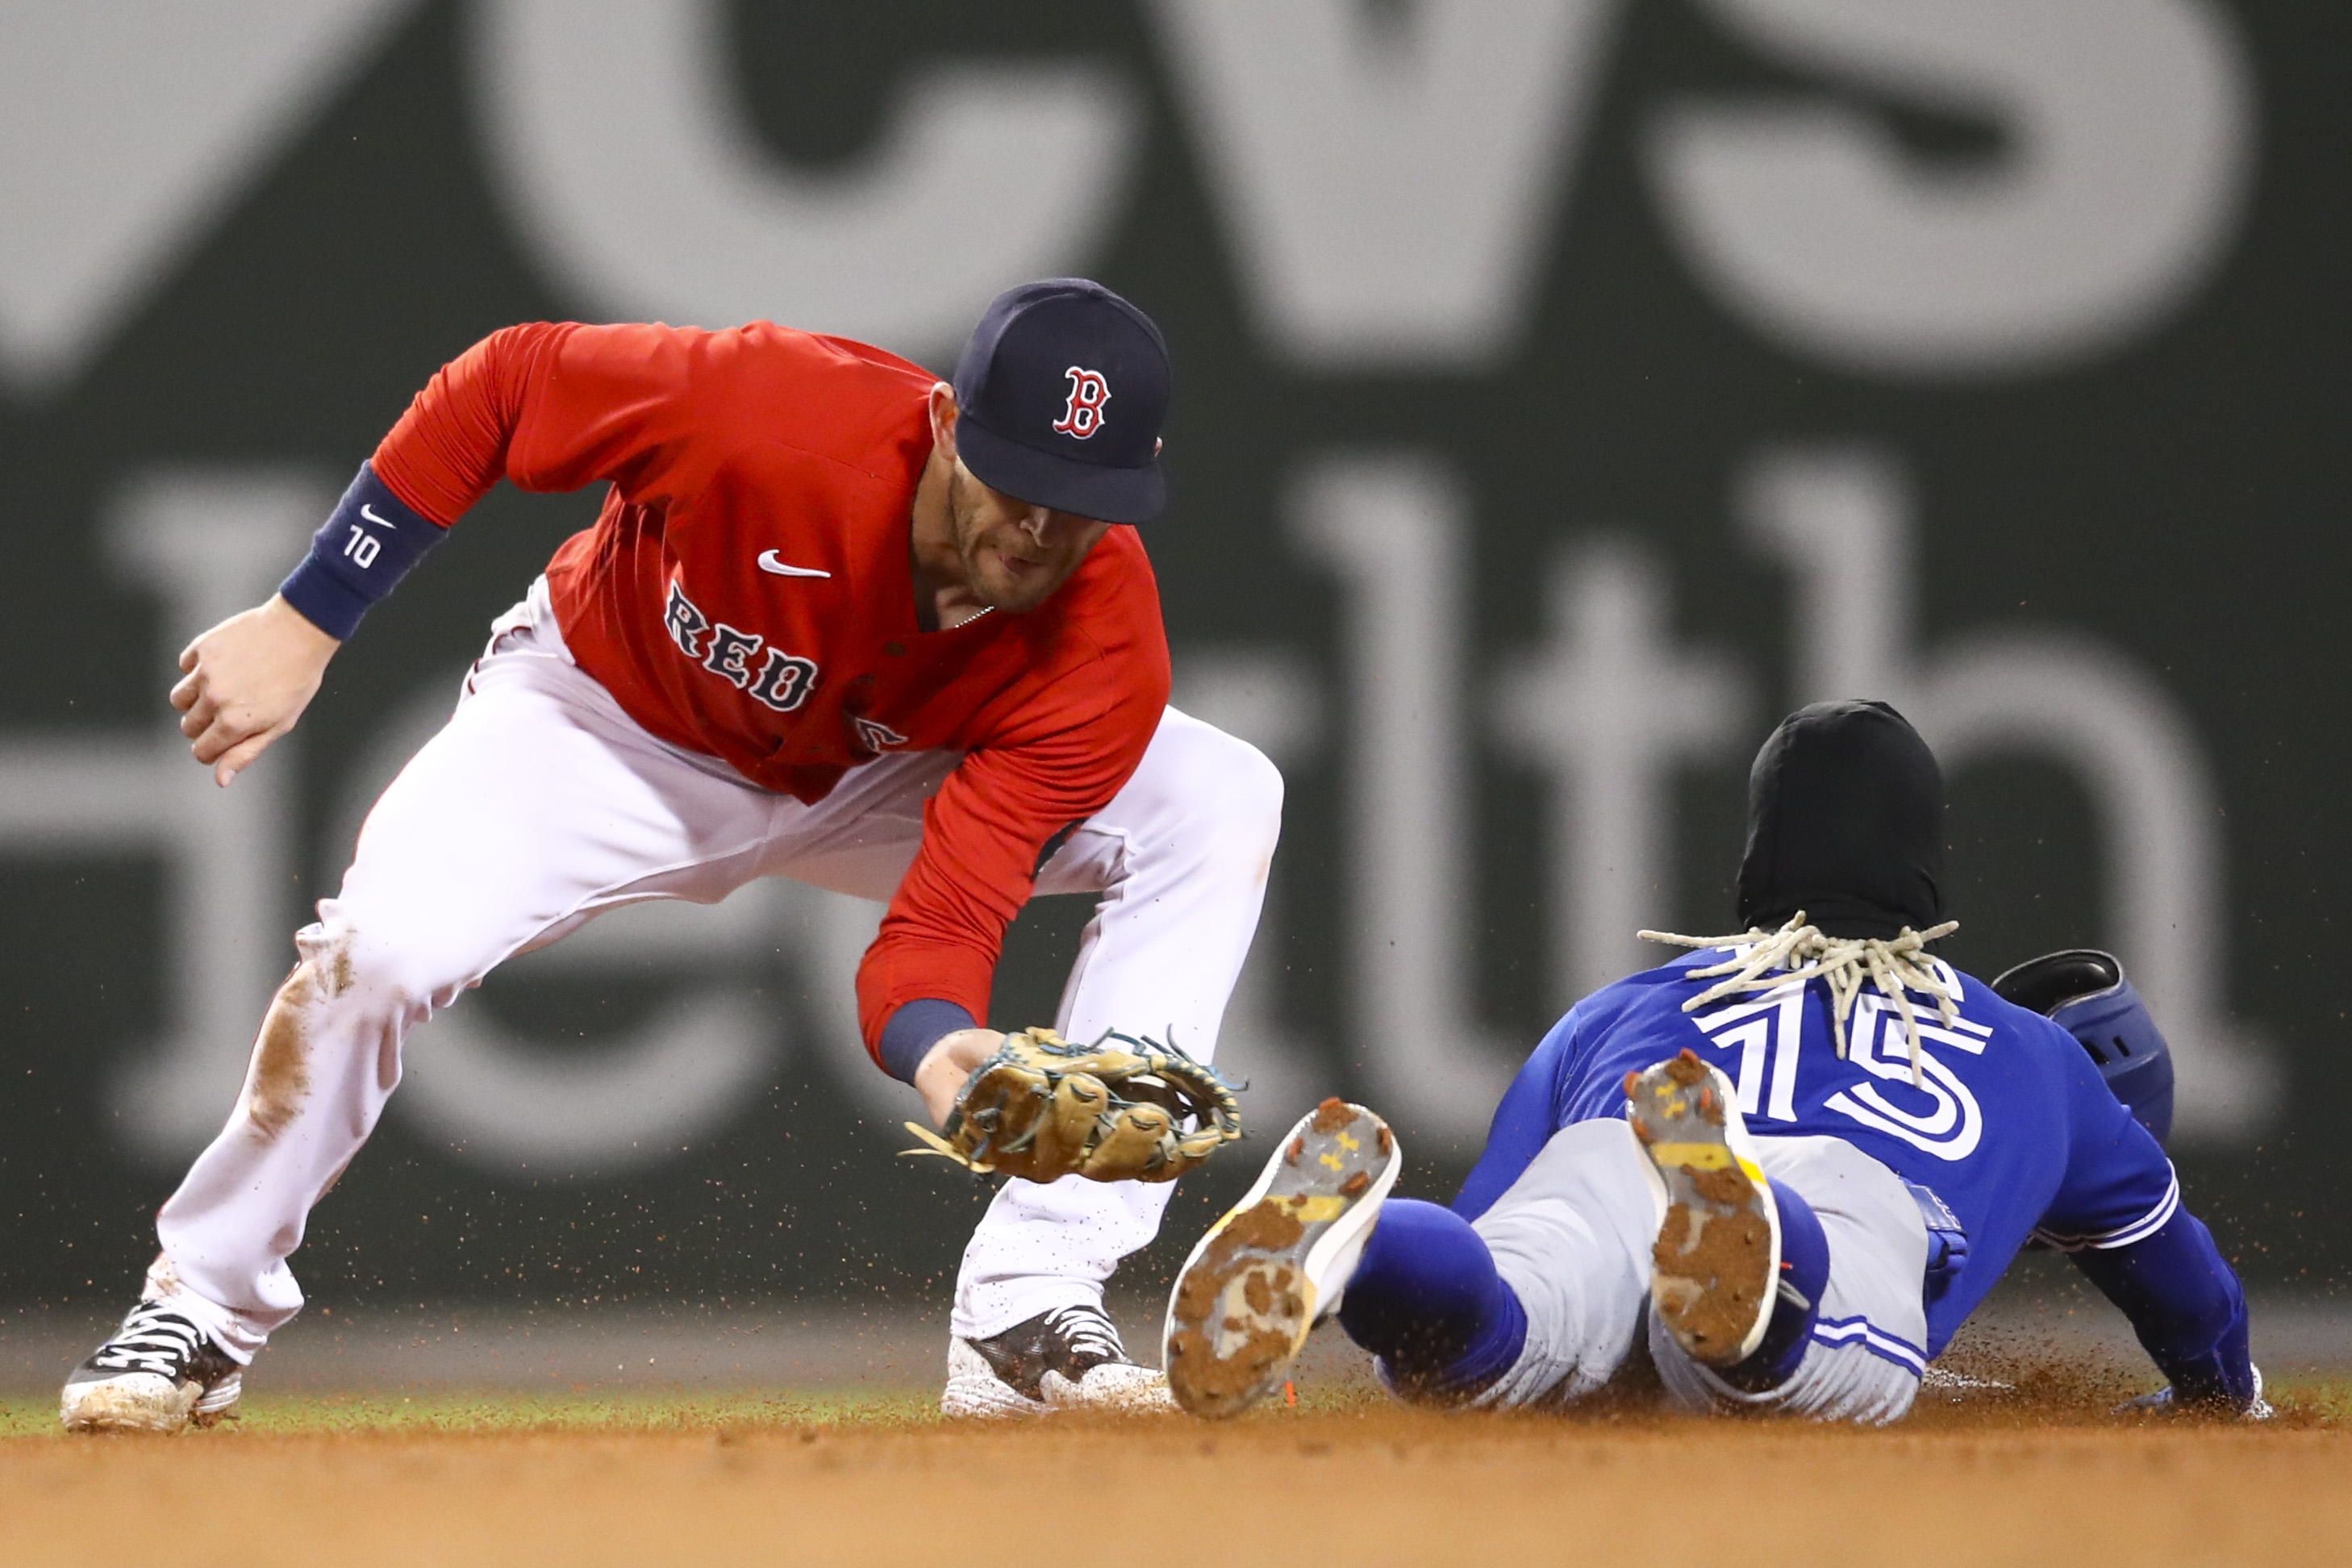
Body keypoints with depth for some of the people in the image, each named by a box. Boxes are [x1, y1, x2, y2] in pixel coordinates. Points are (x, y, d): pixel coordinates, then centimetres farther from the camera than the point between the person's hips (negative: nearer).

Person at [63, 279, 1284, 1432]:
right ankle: (201, 1314, -1)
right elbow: (496, 389, -23)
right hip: (614, 724, -2)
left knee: (1221, 803, -19)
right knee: (384, 942, -30)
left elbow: (942, 929, -33)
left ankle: (1026, 1316, -20)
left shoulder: (1104, 645, -31)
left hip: (872, 782, 3)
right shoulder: (771, 415, -38)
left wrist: (941, 1048, -57)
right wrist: (303, 625, -22)